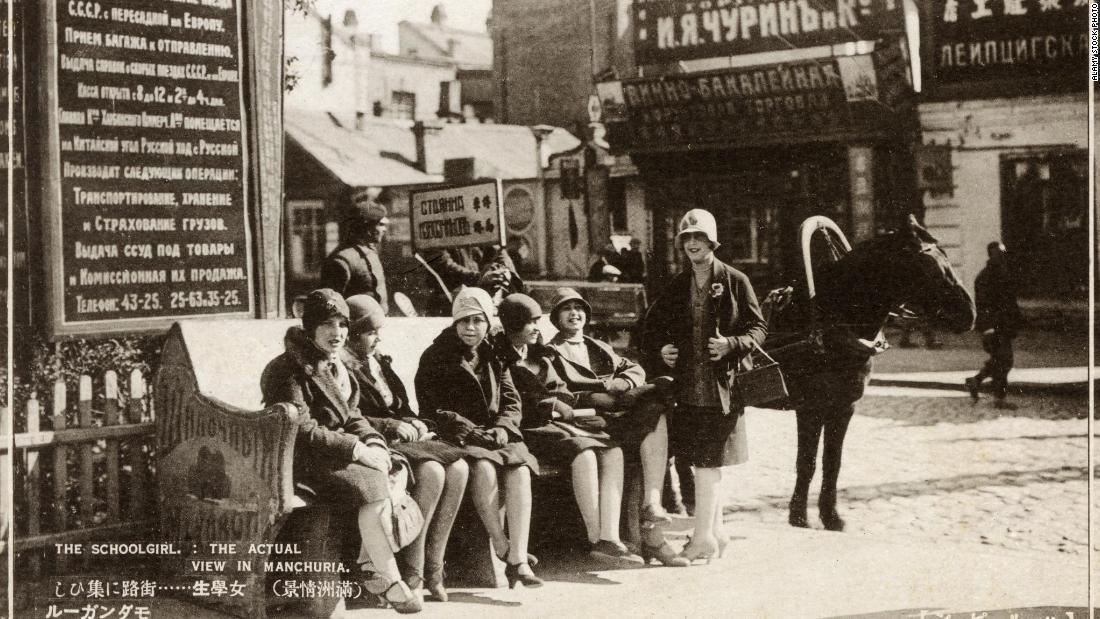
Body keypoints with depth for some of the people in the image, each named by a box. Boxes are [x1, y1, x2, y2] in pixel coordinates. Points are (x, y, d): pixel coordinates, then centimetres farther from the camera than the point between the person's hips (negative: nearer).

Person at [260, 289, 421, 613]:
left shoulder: (335, 366, 15)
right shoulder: (288, 370, -13)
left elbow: (352, 417, 17)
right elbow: (301, 431, -20)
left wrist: (373, 443, -4)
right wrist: (356, 449, -21)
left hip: (337, 451, 8)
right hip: (300, 461, -8)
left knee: (396, 475, -17)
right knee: (374, 486, -27)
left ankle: (370, 565, -11)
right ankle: (390, 582, -18)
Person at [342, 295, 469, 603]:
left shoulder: (378, 361, 22)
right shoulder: (343, 365, -5)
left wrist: (413, 422, 2)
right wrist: (391, 426, -17)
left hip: (399, 437, 8)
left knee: (458, 468, -18)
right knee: (431, 471, -31)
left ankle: (432, 570, -17)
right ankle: (411, 575, -25)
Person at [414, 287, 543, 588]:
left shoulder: (494, 357, 18)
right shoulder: (436, 357, 3)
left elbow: (512, 403, 15)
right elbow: (433, 409, -4)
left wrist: (502, 429, -8)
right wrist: (474, 432, -14)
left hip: (496, 435, 4)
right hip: (455, 437, -4)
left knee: (520, 470, -28)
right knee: (484, 468, -36)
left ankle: (518, 559, -33)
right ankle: (502, 550, -26)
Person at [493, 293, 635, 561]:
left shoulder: (540, 355, 23)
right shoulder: (499, 357, 0)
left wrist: (555, 404, -2)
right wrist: (550, 406, -6)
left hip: (555, 420, 7)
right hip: (529, 429, -7)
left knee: (612, 452, -18)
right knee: (583, 452, -32)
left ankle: (609, 537, -29)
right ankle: (595, 538, -28)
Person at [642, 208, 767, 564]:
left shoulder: (735, 282, 0)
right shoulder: (676, 287, 14)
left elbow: (758, 328, 0)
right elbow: (652, 325, 21)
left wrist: (732, 344, -16)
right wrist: (659, 350, 2)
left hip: (721, 385, -5)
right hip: (688, 385, 5)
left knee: (708, 462, -9)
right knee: (704, 464, 10)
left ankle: (703, 537, -6)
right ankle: (715, 533, 20)